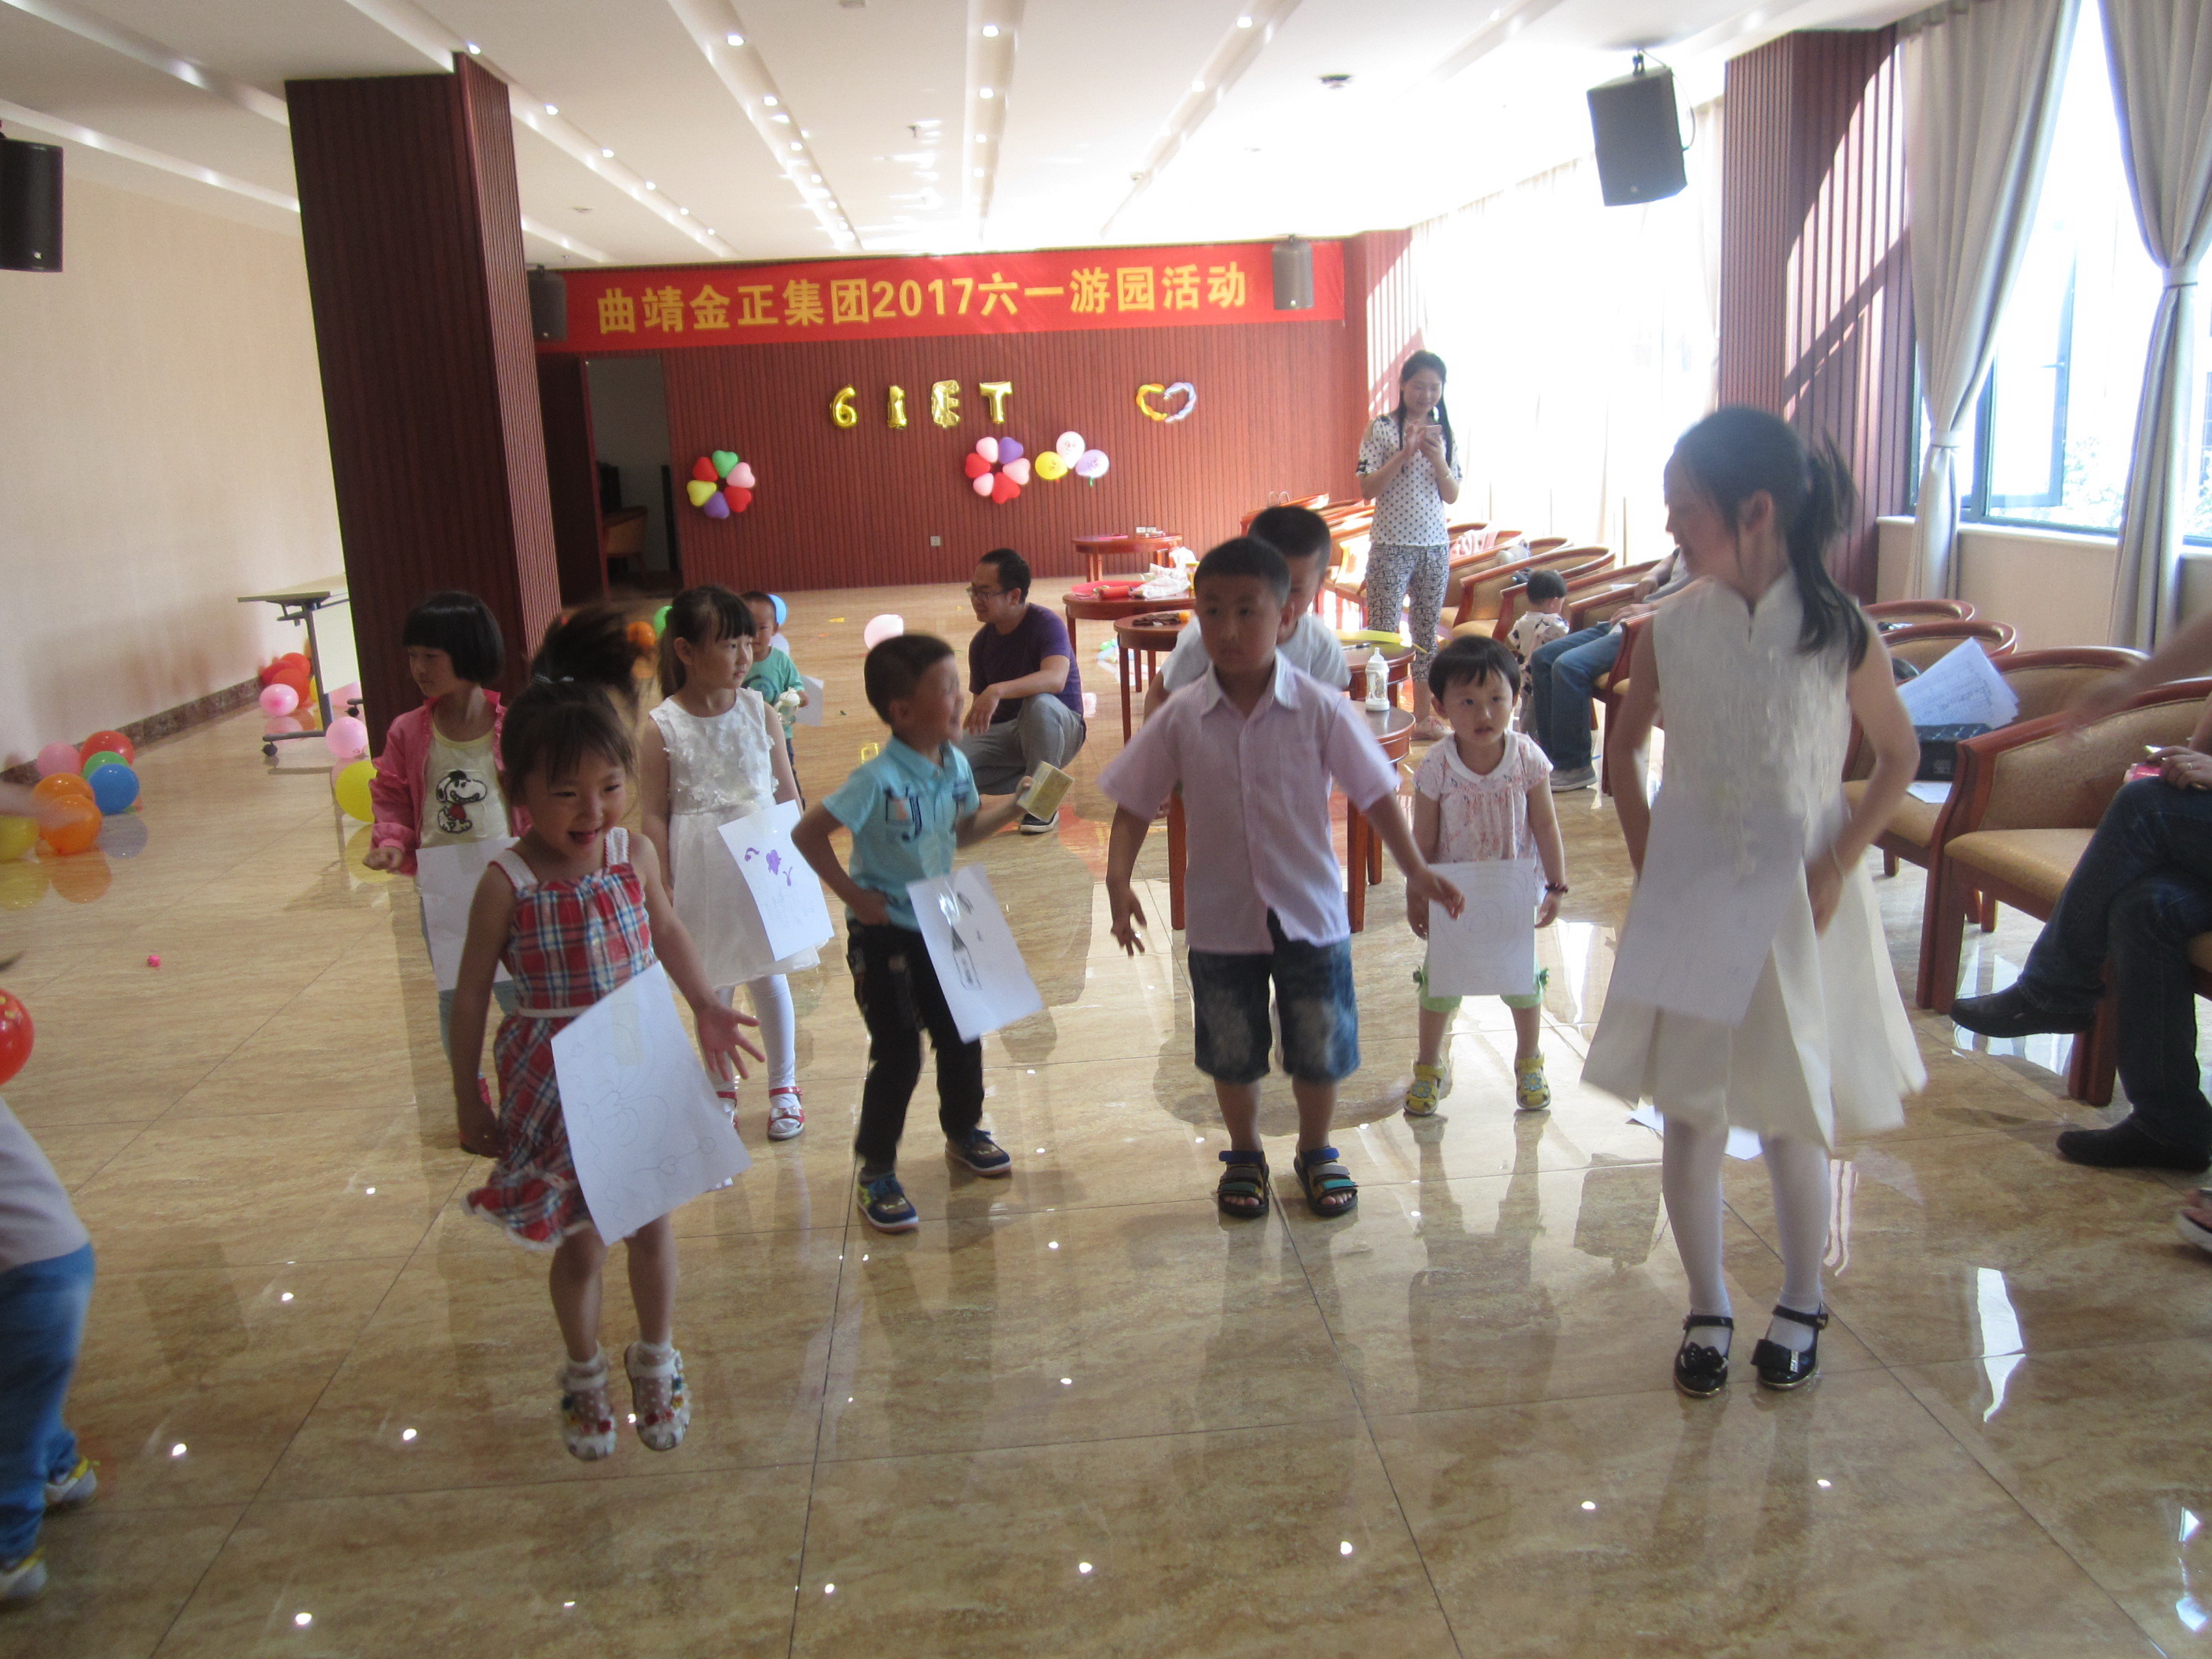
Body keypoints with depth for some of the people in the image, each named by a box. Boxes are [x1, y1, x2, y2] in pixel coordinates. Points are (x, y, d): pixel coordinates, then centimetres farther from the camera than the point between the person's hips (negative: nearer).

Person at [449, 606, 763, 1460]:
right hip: (555, 1078, -3)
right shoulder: (507, 884, -19)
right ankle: (586, 1375, 39)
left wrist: (706, 1005, 5)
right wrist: (469, 1101, -4)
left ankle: (657, 1363, 39)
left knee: (651, 1221, 15)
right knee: (579, 1244, 11)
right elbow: (472, 993, -10)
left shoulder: (636, 854, -9)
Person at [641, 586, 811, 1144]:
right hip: (701, 878, -1)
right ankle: (721, 1089, 30)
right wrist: (662, 889, -6)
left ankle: (784, 1087, 28)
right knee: (712, 987, 11)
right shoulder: (660, 729, -10)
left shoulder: (761, 712, -3)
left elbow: (788, 794, 4)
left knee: (769, 977, 12)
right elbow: (654, 815, -6)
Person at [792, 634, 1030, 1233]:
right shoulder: (879, 780, -25)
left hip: (939, 927, 7)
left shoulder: (956, 765, -3)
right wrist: (853, 894, -18)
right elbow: (806, 834, -23)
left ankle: (963, 1132, 41)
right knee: (898, 1054, 0)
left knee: (962, 1036, 16)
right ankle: (876, 1173, 17)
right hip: (885, 936, -7)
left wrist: (1013, 808, 1)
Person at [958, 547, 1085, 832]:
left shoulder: (1046, 624, -16)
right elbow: (979, 708, 8)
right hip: (1004, 732, 4)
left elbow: (1056, 678, -36)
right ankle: (1027, 780, 0)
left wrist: (998, 691, -49)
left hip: (1059, 731, -4)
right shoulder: (981, 642, 2)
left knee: (1039, 703, -40)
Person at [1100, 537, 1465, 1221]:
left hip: (1310, 912, -1)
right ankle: (1244, 1156, 39)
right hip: (1222, 919, 1)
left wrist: (1416, 871, -9)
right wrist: (1118, 881, -17)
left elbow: (1374, 792, -5)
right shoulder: (1181, 718, -9)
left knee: (1319, 1048, 13)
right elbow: (1134, 804, -4)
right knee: (1232, 1053, 15)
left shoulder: (1320, 709, -12)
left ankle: (1317, 1152, 38)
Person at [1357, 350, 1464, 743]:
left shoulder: (1445, 434, 8)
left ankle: (1423, 717, 17)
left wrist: (1436, 457, -12)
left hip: (1435, 545, 4)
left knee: (1428, 632, 9)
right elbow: (1367, 489, -10)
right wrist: (1405, 453, -18)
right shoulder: (1382, 429, -4)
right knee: (1382, 634, -4)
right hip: (1391, 545, -4)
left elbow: (1453, 496, 4)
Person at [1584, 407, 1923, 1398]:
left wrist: (1836, 869, -10)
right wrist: (1647, 867, 0)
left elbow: (1898, 758, 0)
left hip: (1800, 908, -2)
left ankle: (1801, 1306, 32)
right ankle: (1706, 1310, 26)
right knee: (1691, 1118, 7)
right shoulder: (1672, 629, -4)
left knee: (1792, 1121, 10)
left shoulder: (1843, 634, -10)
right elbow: (1625, 749, 9)